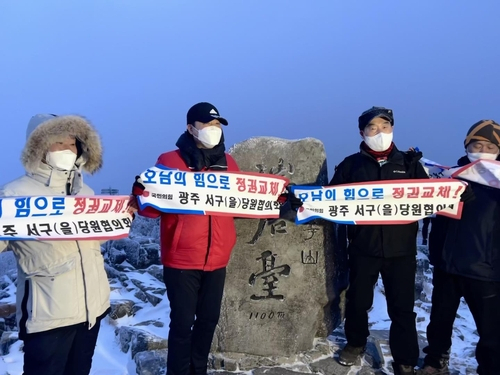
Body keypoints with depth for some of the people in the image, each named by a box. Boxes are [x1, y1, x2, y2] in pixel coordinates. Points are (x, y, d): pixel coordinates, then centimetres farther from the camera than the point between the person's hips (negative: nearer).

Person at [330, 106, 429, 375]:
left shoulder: (409, 163, 8)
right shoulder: (351, 164, 4)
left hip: (401, 248, 0)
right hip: (363, 247, 0)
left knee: (402, 308, 5)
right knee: (358, 300, 14)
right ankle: (355, 343, 38)